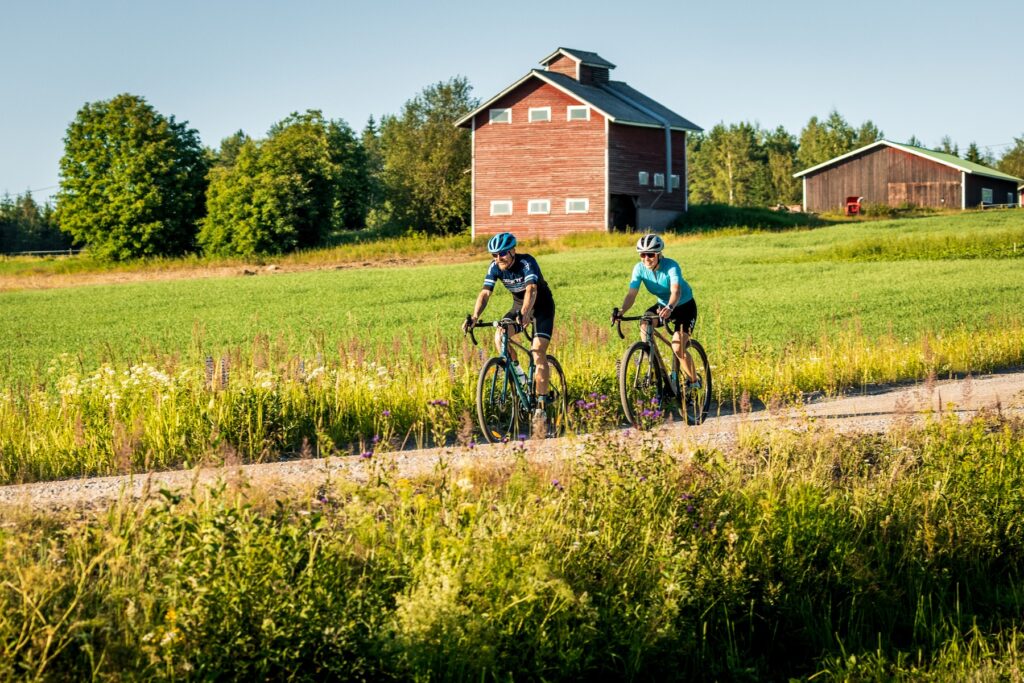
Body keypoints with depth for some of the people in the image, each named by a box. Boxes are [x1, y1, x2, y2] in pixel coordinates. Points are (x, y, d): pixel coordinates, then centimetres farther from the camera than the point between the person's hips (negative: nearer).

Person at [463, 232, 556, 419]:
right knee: (499, 336, -22)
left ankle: (541, 404, -16)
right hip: (518, 306, 5)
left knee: (538, 353, -18)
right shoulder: (495, 267, -15)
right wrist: (474, 317, -39)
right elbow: (485, 293, -22)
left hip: (542, 307, -5)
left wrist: (524, 314, -60)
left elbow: (531, 290, -44)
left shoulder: (527, 262, -29)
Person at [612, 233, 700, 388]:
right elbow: (632, 294, -26)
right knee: (644, 324, -28)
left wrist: (669, 308, -65)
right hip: (662, 305, 5)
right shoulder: (640, 268, -17)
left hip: (685, 307, -4)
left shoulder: (671, 266, -29)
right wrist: (622, 311, -46)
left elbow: (676, 291, -45)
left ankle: (694, 382, 4)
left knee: (678, 348, -20)